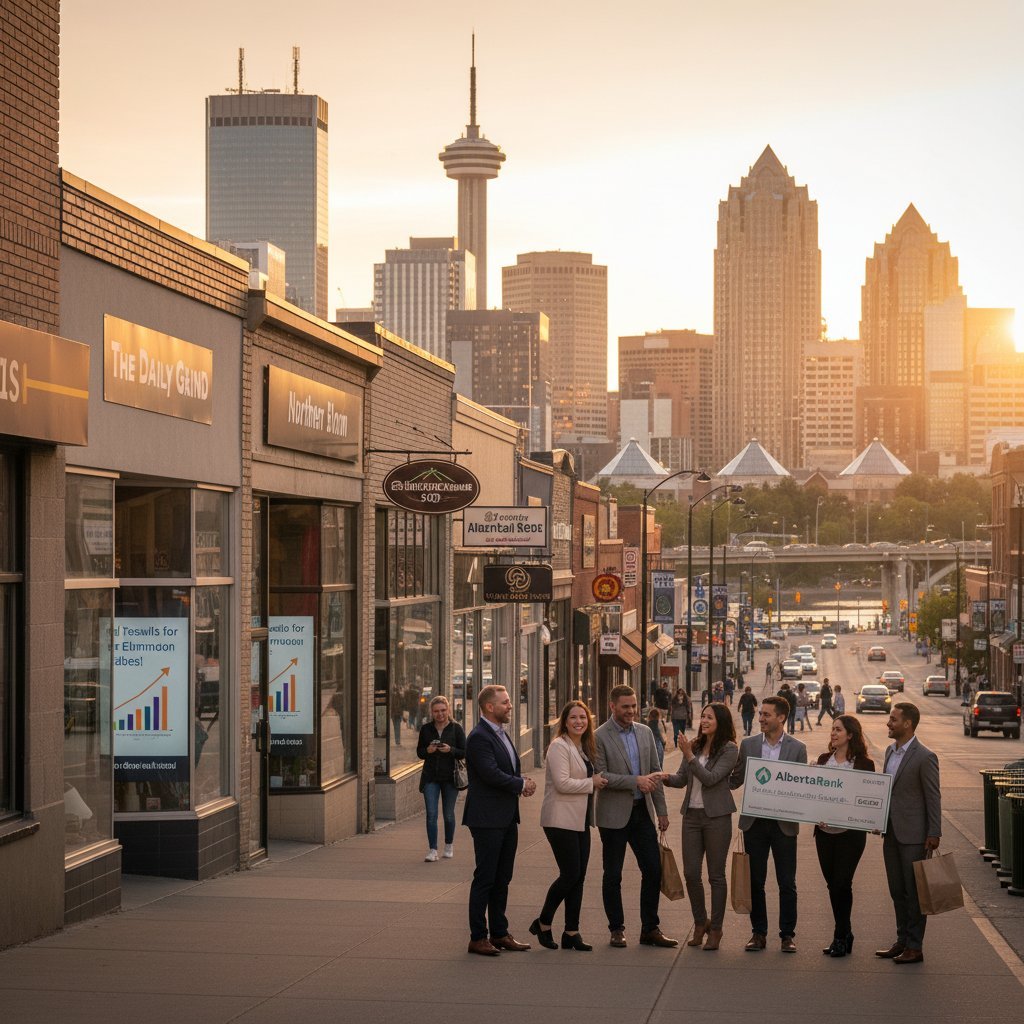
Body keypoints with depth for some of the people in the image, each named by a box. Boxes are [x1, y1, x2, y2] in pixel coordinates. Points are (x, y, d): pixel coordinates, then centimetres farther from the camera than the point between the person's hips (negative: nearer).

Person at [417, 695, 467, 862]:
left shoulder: (456, 728, -2)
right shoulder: (426, 729, 4)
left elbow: (464, 753, -2)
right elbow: (419, 752, 8)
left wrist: (450, 750, -20)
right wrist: (428, 751, -13)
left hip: (450, 776, -1)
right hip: (430, 777, 1)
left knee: (448, 814, 9)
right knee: (431, 814, -8)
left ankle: (449, 846, 28)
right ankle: (432, 850, -6)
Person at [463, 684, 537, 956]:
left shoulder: (501, 735, 15)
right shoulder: (479, 738, -15)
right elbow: (492, 774, -24)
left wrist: (523, 783, -1)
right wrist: (522, 785, -11)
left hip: (507, 819, 9)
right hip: (488, 819, -9)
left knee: (502, 879, 13)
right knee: (485, 879, -4)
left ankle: (499, 933, 20)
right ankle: (477, 938, 2)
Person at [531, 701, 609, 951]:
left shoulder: (584, 748, 16)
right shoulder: (559, 746, -12)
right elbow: (562, 783, -20)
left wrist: (597, 781, 8)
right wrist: (592, 783, -12)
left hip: (580, 821, 9)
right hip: (561, 820, -9)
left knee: (578, 877, 6)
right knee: (570, 874, -9)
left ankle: (571, 933, 11)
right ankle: (543, 923, 9)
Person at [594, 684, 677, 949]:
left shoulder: (645, 733, 8)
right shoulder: (600, 737, -9)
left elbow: (655, 773, 12)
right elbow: (600, 776, -15)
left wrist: (662, 810, 9)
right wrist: (636, 781, -20)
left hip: (642, 810, 5)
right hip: (614, 814, -5)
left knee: (653, 869, 3)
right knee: (613, 875, 4)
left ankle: (650, 929, 13)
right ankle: (616, 929, 15)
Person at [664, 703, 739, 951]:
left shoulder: (729, 749, -7)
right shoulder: (695, 746, 9)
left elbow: (711, 778, -17)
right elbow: (681, 779, 10)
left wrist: (689, 756, -21)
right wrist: (665, 777, -10)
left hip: (716, 816, -5)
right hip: (691, 815, 5)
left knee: (716, 875, 2)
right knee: (691, 873, 5)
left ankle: (715, 929, 11)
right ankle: (700, 922, 23)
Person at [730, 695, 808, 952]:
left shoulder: (797, 749, 0)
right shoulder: (748, 745, 5)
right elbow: (735, 780, 6)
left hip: (783, 823, -2)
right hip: (754, 822, 2)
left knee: (787, 883, 2)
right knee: (755, 882, 8)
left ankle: (788, 934, 11)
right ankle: (758, 933, 17)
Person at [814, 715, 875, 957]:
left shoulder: (864, 764, -4)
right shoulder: (823, 760, 9)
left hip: (850, 832, -5)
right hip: (824, 831, 5)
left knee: (842, 883, -6)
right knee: (832, 883, 8)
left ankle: (841, 937, 6)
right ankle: (844, 934, 21)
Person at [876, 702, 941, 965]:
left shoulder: (924, 757, -14)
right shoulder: (890, 751, 11)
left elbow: (933, 797, -13)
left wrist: (934, 835, -14)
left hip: (913, 835, -8)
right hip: (891, 833, 8)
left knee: (914, 892, 0)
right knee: (897, 891, 14)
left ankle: (914, 947, 6)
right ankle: (902, 941, 23)